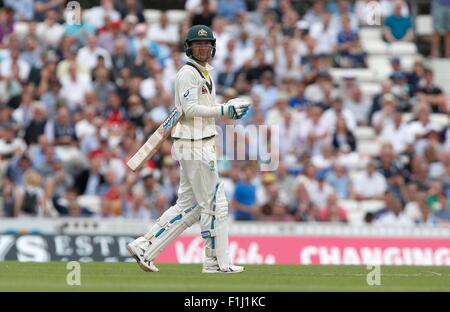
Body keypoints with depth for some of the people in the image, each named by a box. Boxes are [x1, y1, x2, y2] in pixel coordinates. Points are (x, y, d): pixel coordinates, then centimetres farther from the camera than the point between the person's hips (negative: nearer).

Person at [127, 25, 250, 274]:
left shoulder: (205, 73, 19)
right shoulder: (188, 73, -11)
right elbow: (190, 109, -20)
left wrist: (230, 110, 5)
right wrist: (224, 111, -18)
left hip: (202, 144, 10)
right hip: (193, 144, -10)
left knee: (188, 206, 10)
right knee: (214, 204, -4)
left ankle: (144, 247, 10)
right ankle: (217, 261, 3)